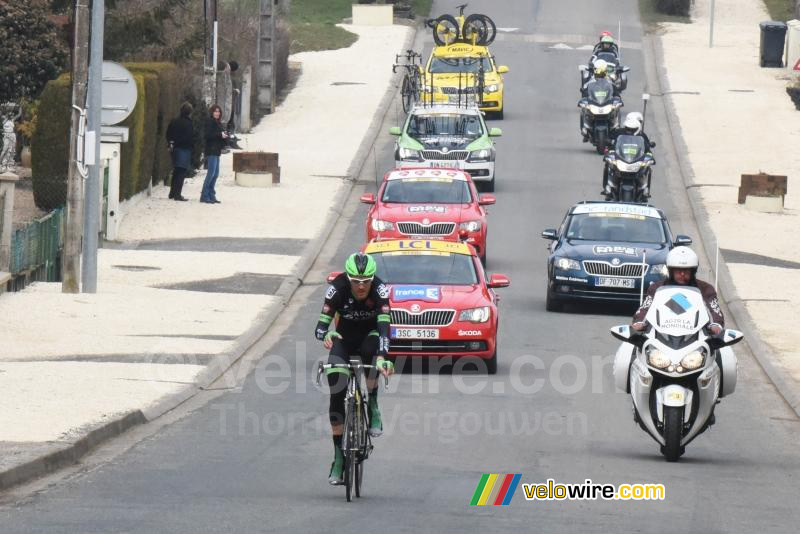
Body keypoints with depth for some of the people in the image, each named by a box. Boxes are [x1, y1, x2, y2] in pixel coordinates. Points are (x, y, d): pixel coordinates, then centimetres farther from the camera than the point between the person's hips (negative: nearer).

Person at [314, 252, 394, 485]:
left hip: (369, 337, -1)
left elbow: (384, 325, -37)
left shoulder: (379, 289, -26)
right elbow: (321, 324, -29)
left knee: (371, 347, -38)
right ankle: (339, 456, -4)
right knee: (336, 394, -14)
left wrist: (382, 357, -53)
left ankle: (372, 409, -20)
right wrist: (325, 335, -53)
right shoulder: (338, 288, -24)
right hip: (344, 338, 1)